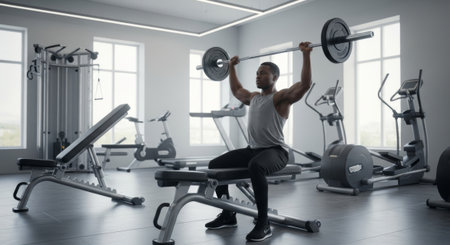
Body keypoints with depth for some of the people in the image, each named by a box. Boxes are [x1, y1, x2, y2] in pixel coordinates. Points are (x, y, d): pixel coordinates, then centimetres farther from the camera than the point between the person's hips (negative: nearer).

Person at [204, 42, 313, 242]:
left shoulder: (281, 96, -5)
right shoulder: (253, 97, 18)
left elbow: (305, 84, -20)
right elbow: (236, 90, 37)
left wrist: (306, 55, -21)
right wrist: (232, 67, 38)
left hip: (275, 151, -8)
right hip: (252, 149, 8)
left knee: (255, 166, -42)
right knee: (215, 165, -3)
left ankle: (263, 224, -29)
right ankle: (228, 215, 7)